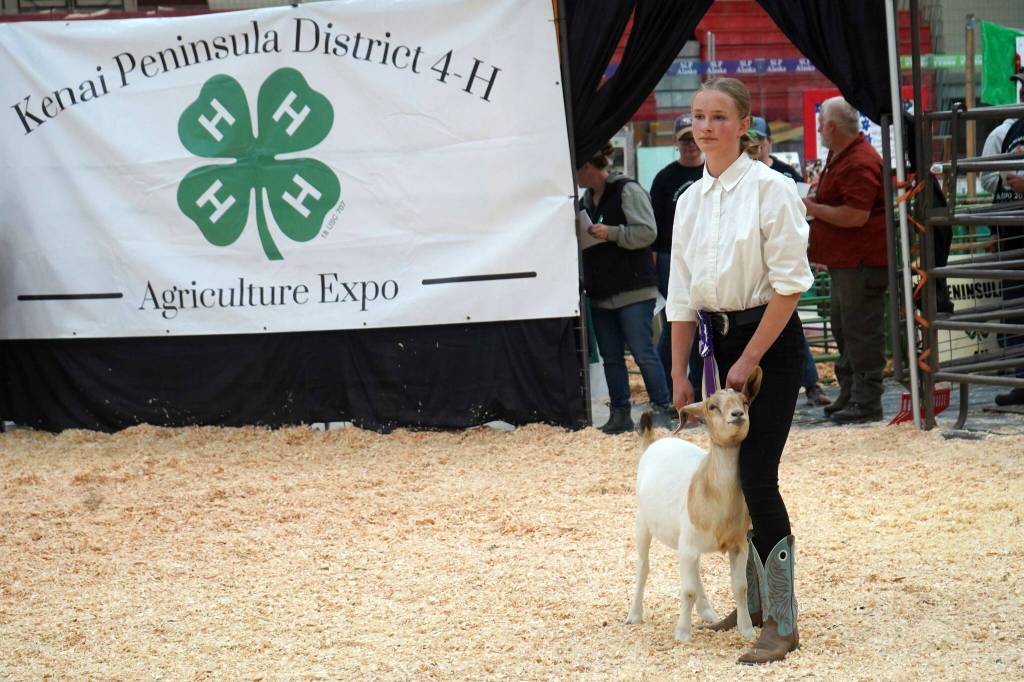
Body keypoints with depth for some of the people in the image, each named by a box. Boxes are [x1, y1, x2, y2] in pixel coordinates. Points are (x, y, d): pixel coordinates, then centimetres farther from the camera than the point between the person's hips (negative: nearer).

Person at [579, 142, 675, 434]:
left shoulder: (628, 191, -10)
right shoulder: (587, 198, 15)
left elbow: (647, 232, -17)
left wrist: (611, 233, -21)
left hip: (633, 289, -8)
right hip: (600, 292, 8)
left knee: (643, 352, -8)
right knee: (610, 356, 8)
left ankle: (663, 409, -1)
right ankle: (620, 414, 13)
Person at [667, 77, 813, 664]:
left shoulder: (770, 189, -12)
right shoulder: (691, 201, 9)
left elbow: (789, 284, -15)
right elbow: (683, 296, 14)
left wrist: (749, 361, -15)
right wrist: (679, 373, 11)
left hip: (770, 340, -7)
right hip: (718, 340, 7)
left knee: (757, 476, -14)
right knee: (731, 476, 9)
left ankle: (782, 624, -10)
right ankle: (756, 600, 23)